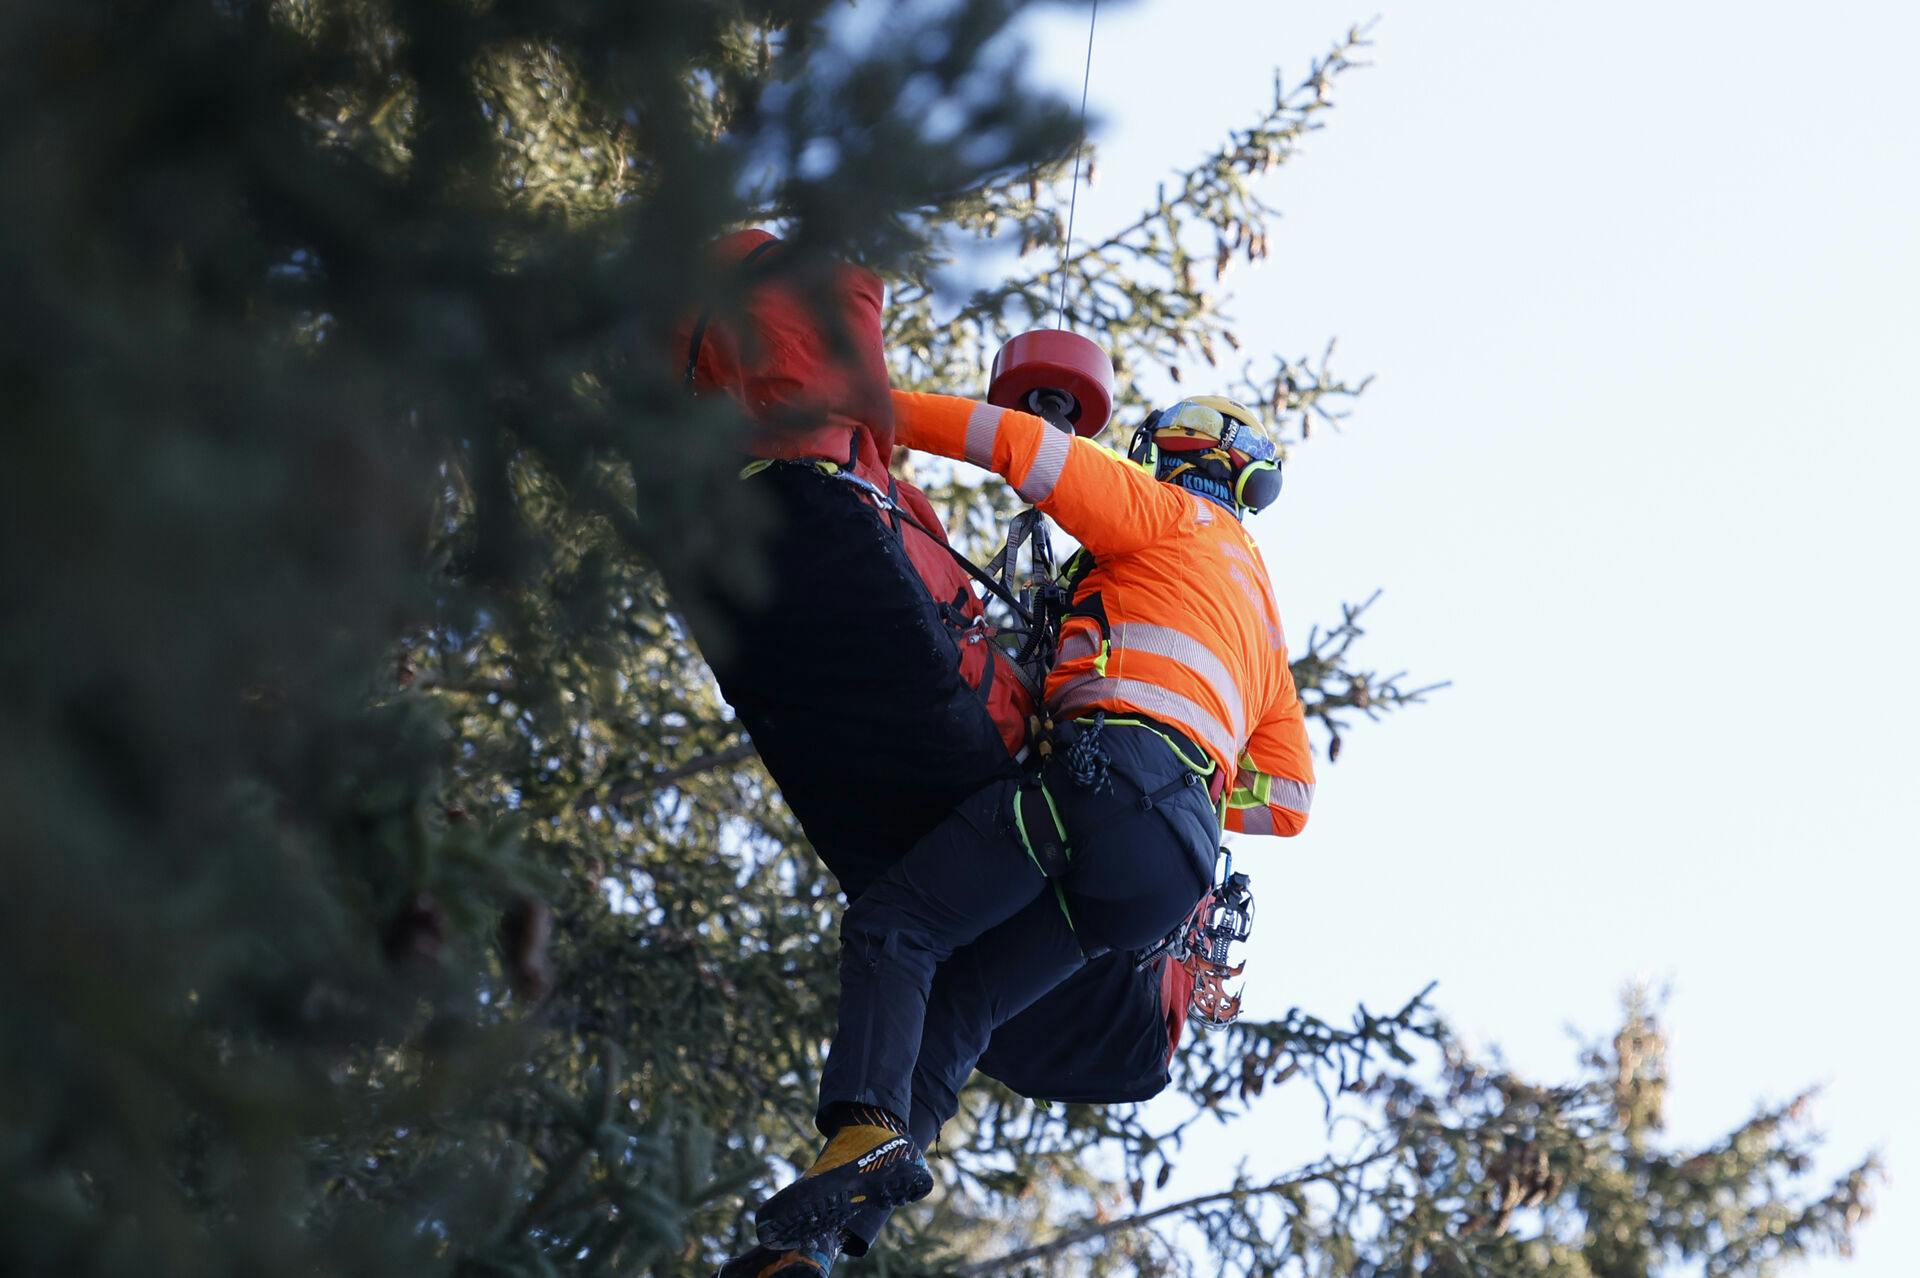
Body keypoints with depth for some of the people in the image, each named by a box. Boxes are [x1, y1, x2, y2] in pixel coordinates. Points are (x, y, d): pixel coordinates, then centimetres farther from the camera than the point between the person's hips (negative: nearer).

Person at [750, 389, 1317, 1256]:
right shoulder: (1266, 631, 38)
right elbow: (1289, 800, 31)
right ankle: (815, 1237, -11)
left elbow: (1027, 446, 6)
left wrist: (877, 408, 13)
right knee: (959, 1010, 4)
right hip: (1176, 864, 7)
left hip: (1112, 766, -7)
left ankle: (866, 1130, -34)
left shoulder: (1175, 516, 17)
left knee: (893, 927, -8)